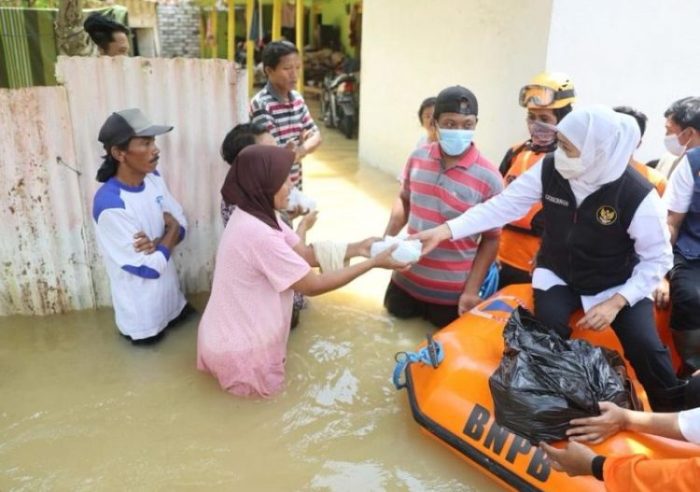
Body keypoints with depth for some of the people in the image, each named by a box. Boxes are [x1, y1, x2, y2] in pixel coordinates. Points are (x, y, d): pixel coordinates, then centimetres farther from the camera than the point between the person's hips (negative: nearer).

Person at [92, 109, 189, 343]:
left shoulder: (153, 177, -9)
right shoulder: (110, 205, -33)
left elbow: (181, 224, -2)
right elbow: (150, 268, -29)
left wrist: (157, 243, -23)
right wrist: (170, 228, -15)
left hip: (169, 293, 6)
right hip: (143, 315, -6)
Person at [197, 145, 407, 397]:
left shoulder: (254, 214, -2)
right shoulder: (259, 234, -32)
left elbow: (305, 255, 4)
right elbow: (314, 286, -22)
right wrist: (374, 262, -18)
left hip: (228, 331, 8)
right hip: (235, 348, -8)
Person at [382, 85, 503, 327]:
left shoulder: (488, 178, -18)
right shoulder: (417, 158, -5)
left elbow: (491, 239, -11)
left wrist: (472, 290, -13)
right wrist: (387, 238, -1)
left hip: (452, 290, -3)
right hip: (407, 277, 4)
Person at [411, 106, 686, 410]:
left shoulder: (638, 196, -26)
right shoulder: (549, 169, -19)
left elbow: (658, 258, -14)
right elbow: (502, 206, -15)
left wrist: (616, 302, -24)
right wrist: (445, 231, -24)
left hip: (618, 285, -1)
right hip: (558, 275, 2)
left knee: (644, 346, -19)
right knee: (548, 333, -24)